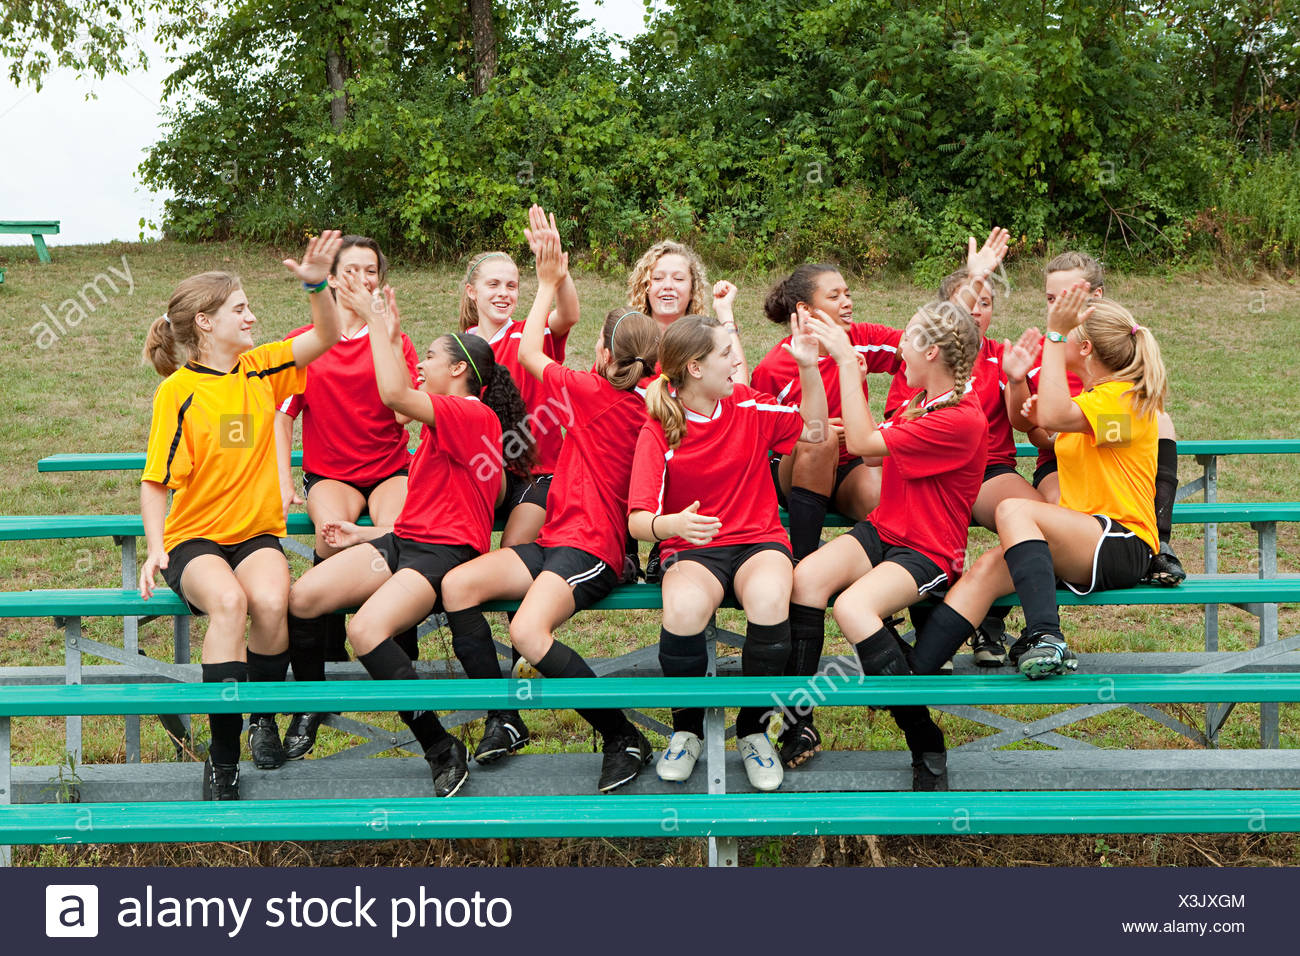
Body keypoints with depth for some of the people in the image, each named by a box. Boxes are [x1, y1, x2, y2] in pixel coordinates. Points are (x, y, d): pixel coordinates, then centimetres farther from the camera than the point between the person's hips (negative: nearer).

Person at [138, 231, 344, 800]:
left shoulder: (259, 369, 6)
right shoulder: (178, 390, -4)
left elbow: (325, 337, -2)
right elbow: (155, 480, -1)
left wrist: (317, 284, -20)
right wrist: (156, 549, -13)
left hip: (257, 530, 3)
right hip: (194, 536, -3)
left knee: (271, 601, -31)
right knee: (228, 601, -35)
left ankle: (264, 715, -2)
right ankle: (222, 755, -26)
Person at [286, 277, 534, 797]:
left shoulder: (475, 415, -9)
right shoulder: (442, 425, 25)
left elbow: (395, 393, -24)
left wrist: (376, 319, -13)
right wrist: (367, 535, 16)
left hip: (446, 553, -9)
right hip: (404, 541, 9)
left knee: (366, 628, -33)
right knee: (302, 597, -14)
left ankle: (444, 750, -21)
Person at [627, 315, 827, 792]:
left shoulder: (748, 405, 4)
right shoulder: (659, 431, -7)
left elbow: (814, 430, 18)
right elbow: (638, 520, -12)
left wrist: (809, 367, 5)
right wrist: (673, 524, -35)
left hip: (759, 539, 2)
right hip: (692, 550, -2)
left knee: (769, 604, -34)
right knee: (683, 611, -37)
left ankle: (752, 728, -7)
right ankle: (687, 729, -5)